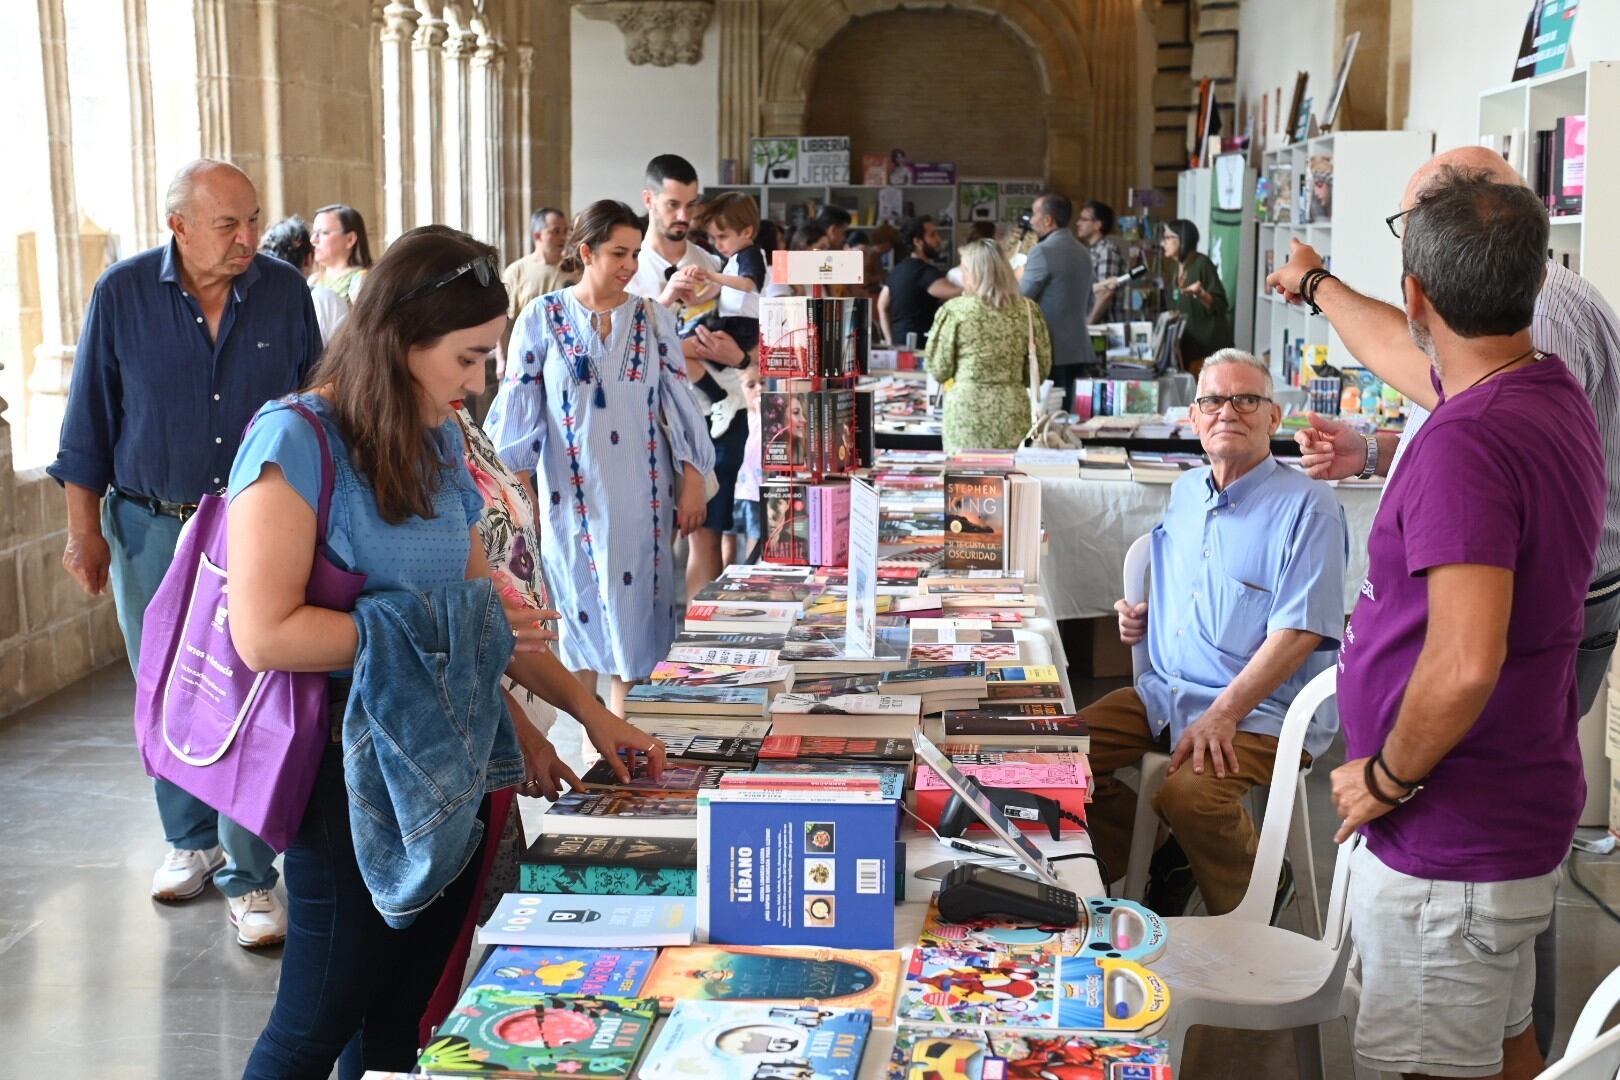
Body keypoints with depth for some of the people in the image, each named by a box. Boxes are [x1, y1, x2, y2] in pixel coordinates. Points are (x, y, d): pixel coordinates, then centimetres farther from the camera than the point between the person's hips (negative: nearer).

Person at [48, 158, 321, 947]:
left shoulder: (285, 293, -3)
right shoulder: (123, 293, -5)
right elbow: (89, 422, 2)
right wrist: (84, 532, 1)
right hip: (151, 528, 1)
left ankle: (248, 876, 3)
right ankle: (191, 842, 31)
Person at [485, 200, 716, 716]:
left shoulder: (654, 318, 5)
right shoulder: (542, 318, -1)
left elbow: (680, 401, 5)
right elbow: (517, 408, 1)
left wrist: (692, 482, -1)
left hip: (641, 494, 2)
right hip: (574, 494, -2)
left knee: (636, 607, 4)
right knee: (581, 605, 4)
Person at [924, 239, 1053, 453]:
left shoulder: (955, 310, -5)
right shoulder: (1027, 309, 3)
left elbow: (938, 370, -1)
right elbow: (1041, 369, 8)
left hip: (967, 409, -3)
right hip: (1013, 411, 3)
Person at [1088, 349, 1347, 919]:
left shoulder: (1306, 505, -10)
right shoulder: (1185, 492, 14)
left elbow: (1298, 631, -18)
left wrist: (1222, 715, -24)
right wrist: (1142, 614, 8)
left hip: (1262, 710, -7)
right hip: (1165, 691, 8)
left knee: (1190, 793, -32)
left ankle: (1257, 894, -1)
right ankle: (1149, 867, 14)